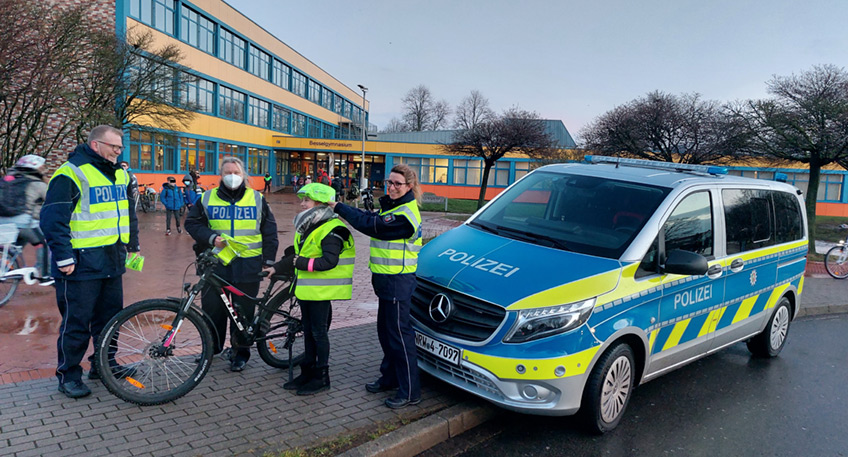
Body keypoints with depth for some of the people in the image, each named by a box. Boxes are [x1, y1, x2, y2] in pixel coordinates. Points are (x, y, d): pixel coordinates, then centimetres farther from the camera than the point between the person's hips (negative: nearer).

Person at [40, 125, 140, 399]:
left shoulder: (120, 173, 13)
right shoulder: (71, 173, -12)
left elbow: (130, 213, 23)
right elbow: (52, 219, -15)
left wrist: (133, 246, 20)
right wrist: (64, 257, -17)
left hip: (112, 262, 8)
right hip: (81, 264, -7)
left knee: (110, 315, 15)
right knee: (77, 321, 1)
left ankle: (104, 364, 31)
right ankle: (68, 375, 16)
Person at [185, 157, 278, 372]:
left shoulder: (257, 199, 8)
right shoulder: (207, 199, 8)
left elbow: (269, 231, 9)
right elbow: (192, 223, 8)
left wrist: (268, 260, 3)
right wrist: (212, 238, -9)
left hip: (247, 265, -1)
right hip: (214, 264, 1)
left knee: (243, 311, 4)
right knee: (212, 309, 6)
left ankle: (241, 352, 18)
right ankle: (212, 348, 27)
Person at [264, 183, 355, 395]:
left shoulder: (331, 230, -17)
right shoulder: (307, 227, 14)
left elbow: (329, 261, -26)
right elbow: (297, 256, 21)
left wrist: (302, 263, -23)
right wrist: (276, 268, 14)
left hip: (321, 290, -9)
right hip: (306, 289, 9)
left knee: (319, 332, 0)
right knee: (308, 332, 16)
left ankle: (321, 377, 11)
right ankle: (307, 372, 26)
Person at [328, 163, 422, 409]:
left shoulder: (404, 214, -19)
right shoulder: (391, 206, 15)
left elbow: (370, 225, -20)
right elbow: (373, 221, 12)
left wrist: (338, 207, -11)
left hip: (398, 281, -10)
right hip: (387, 279, 10)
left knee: (399, 333, -4)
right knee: (385, 330, 19)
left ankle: (410, 391, 6)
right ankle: (390, 377, 34)